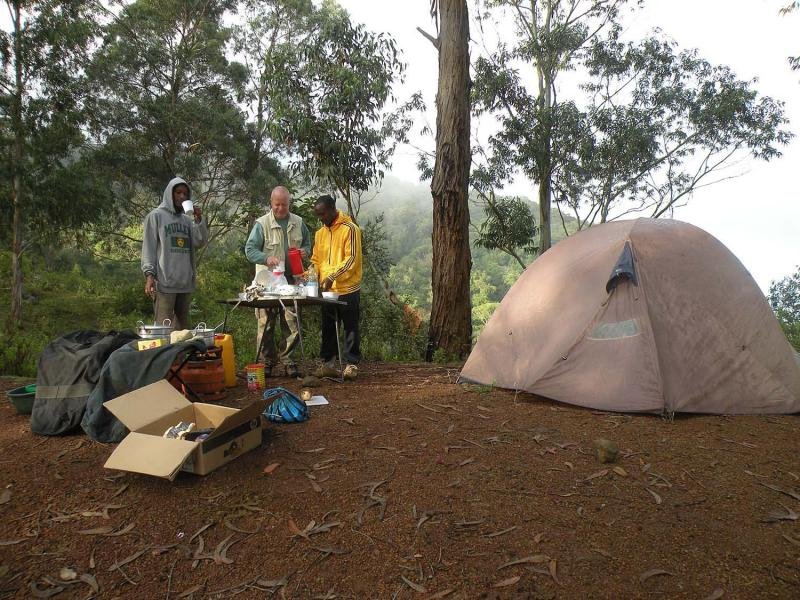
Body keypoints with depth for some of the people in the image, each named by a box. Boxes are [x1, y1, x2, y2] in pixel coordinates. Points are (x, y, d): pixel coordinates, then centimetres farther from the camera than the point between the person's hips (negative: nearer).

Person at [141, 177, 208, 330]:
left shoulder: (188, 219, 16)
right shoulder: (156, 215, 3)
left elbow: (200, 243, 6)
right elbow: (148, 247, -2)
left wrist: (199, 220, -4)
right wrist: (149, 274, -11)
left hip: (186, 281, 5)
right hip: (165, 282, -5)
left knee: (183, 325, 8)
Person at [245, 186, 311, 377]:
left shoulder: (298, 223, 9)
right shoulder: (262, 224, -4)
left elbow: (307, 243, 23)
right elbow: (249, 250, -6)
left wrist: (305, 251, 0)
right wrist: (266, 258, -23)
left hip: (291, 281, 4)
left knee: (292, 322, 4)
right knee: (266, 323, 1)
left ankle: (285, 358, 18)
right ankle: (265, 360, 13)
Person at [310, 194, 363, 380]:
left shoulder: (350, 229, -9)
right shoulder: (320, 233, 14)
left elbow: (351, 259, -17)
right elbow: (316, 260, 17)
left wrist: (332, 276, -25)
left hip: (347, 288, -7)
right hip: (327, 290, 7)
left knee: (350, 328, 3)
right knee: (328, 328, 12)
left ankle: (351, 364, 11)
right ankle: (328, 363, 21)